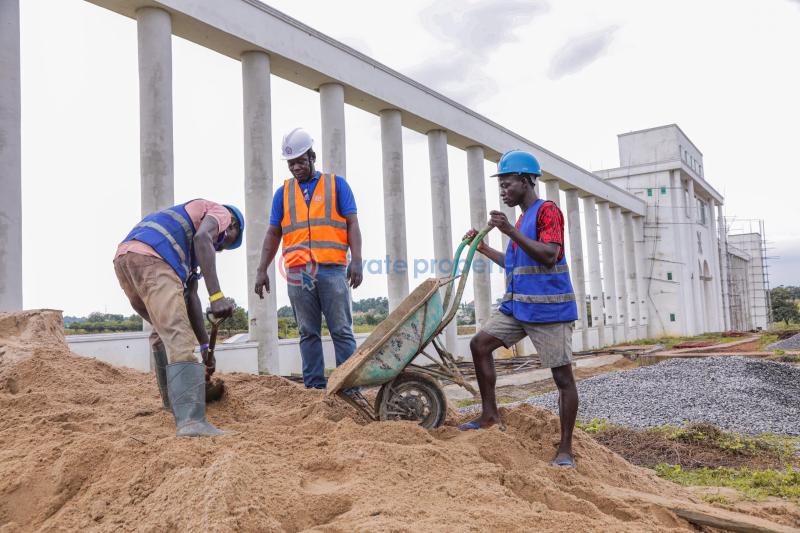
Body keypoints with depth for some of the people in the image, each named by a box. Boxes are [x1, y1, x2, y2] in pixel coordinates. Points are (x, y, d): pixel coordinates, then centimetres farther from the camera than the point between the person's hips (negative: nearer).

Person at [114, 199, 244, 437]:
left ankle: (174, 400, 36)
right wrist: (217, 295, -20)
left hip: (123, 259, 9)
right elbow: (202, 237, -10)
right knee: (178, 337, -16)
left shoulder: (190, 248, 39)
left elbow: (190, 295, 33)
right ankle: (191, 420, -27)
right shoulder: (220, 212, 16)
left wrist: (206, 346, 32)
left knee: (164, 331, 27)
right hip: (151, 259, -9)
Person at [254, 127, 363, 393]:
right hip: (298, 272, 3)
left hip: (332, 269, -2)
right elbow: (273, 234, 17)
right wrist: (262, 270, 9)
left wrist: (356, 261, -9)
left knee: (342, 330, -3)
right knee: (308, 333, 4)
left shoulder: (336, 184, 11)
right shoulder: (283, 192, 18)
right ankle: (314, 386, 8)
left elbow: (352, 224, 4)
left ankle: (350, 387, 0)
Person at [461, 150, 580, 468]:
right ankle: (490, 414, 12)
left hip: (549, 308, -9)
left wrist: (510, 231, -24)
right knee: (480, 343, 2)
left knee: (562, 375, -1)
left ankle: (565, 448, 8)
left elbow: (549, 256, -22)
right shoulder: (522, 220, 18)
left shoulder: (547, 211, -8)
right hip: (517, 305, 9)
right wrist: (484, 248, 18)